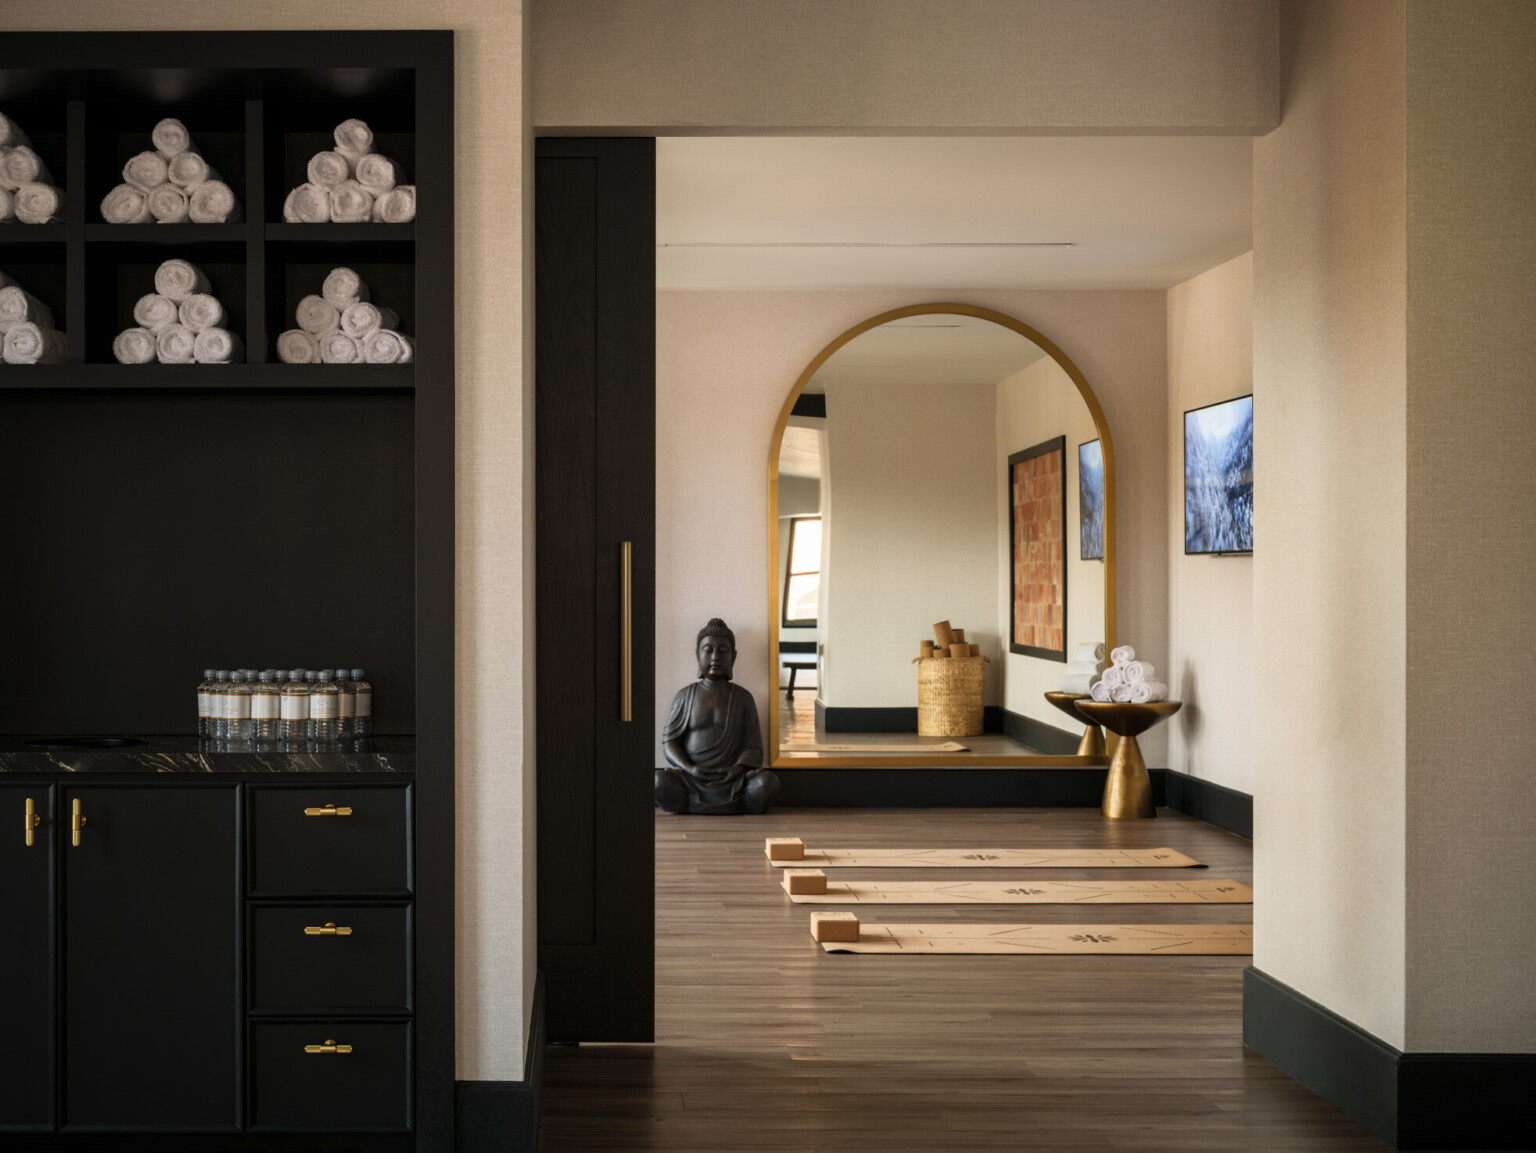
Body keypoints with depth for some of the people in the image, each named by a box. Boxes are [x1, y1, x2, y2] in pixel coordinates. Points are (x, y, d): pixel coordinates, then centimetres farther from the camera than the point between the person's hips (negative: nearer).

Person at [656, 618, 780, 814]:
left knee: (768, 782, -31)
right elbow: (669, 740, 9)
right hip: (690, 779, 0)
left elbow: (753, 747, 8)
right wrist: (689, 768, -11)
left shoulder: (743, 698, 13)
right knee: (660, 782, -34)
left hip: (730, 778, 0)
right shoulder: (685, 695, 13)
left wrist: (737, 769, -14)